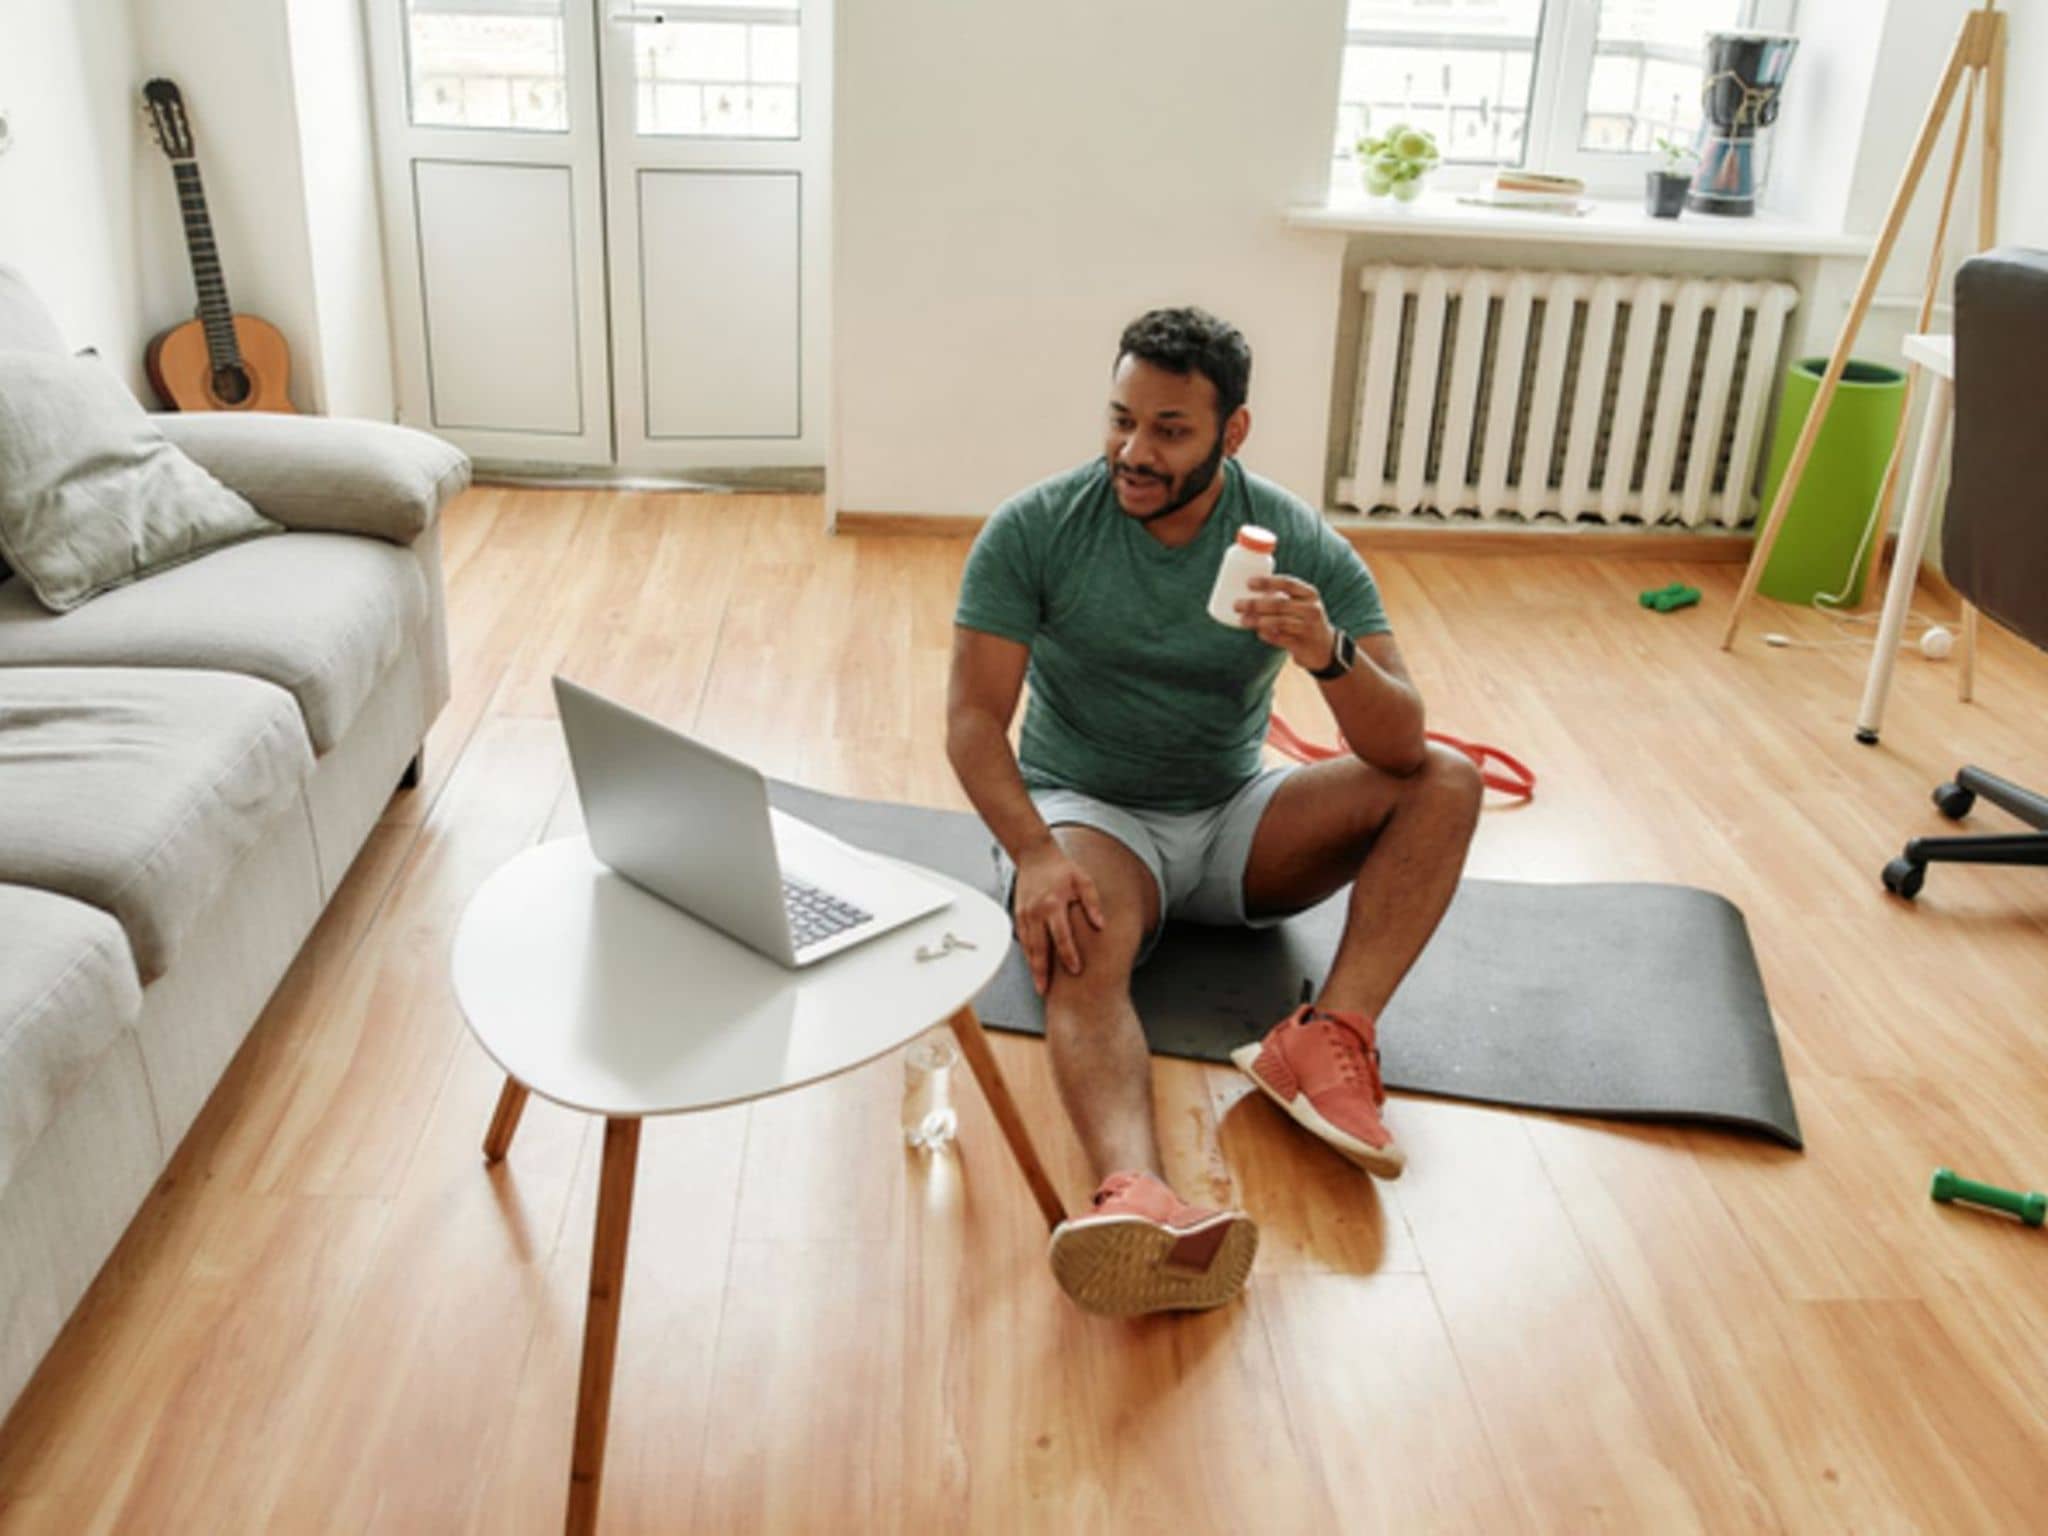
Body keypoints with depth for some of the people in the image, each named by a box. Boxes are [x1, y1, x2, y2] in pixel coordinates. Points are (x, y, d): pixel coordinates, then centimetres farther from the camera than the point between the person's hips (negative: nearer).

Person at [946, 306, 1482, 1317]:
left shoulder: (1303, 546, -8)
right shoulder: (1033, 530, -11)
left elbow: (1402, 743, -15)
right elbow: (974, 716, -15)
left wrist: (1331, 654, -37)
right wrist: (1036, 853, -32)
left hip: (1234, 820, 3)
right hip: (1086, 812, -3)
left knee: (1446, 783, -16)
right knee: (1080, 952, -37)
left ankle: (1330, 1038, -32)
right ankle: (1139, 1198, -62)